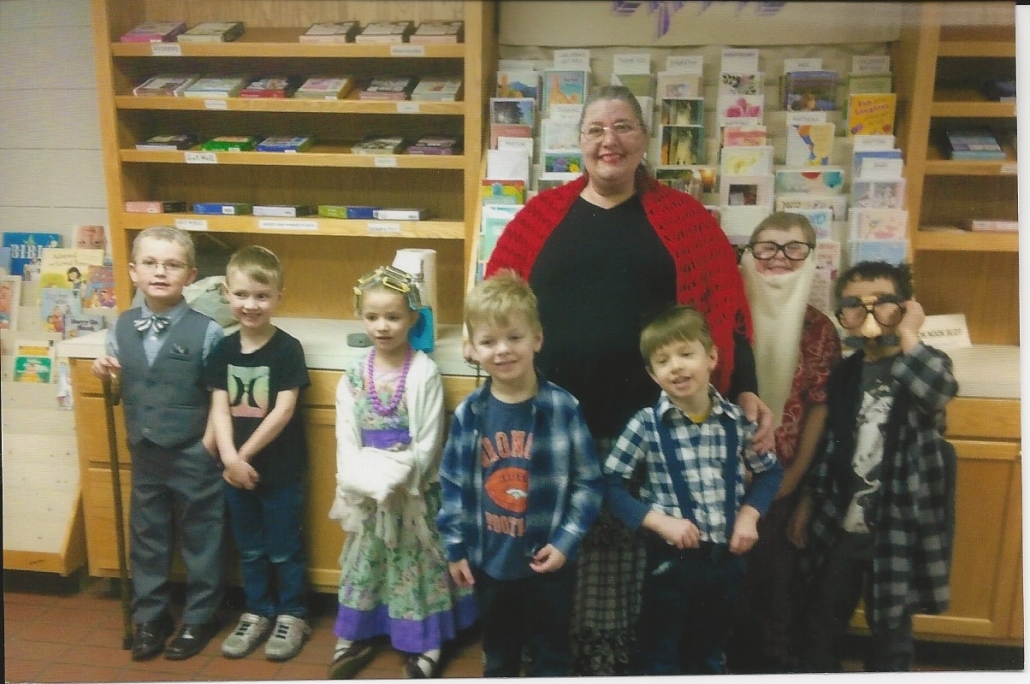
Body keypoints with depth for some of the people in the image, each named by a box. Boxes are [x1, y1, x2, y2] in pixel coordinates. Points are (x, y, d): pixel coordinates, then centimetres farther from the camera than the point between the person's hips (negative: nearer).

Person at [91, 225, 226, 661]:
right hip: (144, 455, 4)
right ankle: (149, 619, 34)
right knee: (146, 540, 16)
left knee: (201, 540, 10)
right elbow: (119, 388, 11)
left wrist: (208, 447, -12)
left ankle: (198, 619, 28)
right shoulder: (120, 328, 1)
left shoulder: (206, 332, -13)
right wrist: (104, 373, -9)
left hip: (193, 457, -4)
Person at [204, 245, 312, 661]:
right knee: (249, 549, 17)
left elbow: (283, 412, -16)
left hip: (281, 469, -4)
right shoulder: (224, 350, 1)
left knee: (284, 549, 9)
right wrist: (229, 457, -16)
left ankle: (292, 616, 26)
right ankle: (256, 613, 33)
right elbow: (219, 409, -3)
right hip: (236, 468, 4)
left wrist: (245, 454, -13)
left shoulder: (287, 349, -13)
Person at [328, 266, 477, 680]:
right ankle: (356, 637, 33)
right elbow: (346, 436, -2)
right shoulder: (354, 373, -1)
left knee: (417, 561, 8)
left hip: (412, 489, -3)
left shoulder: (424, 372, -12)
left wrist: (397, 480, -19)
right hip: (364, 489, 4)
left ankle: (424, 647, 22)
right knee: (366, 559, 16)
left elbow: (428, 441, -13)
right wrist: (363, 481, -14)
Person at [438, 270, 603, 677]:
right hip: (490, 559, 2)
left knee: (551, 655, 18)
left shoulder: (563, 408, -15)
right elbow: (452, 484, 1)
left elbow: (589, 482, -9)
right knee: (498, 651, 24)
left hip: (548, 560, -2)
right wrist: (456, 547, 1)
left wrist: (566, 541, -13)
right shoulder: (469, 414, -8)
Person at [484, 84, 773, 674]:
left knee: (629, 552, 8)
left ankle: (617, 658, 29)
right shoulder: (541, 215, 5)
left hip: (647, 424, -1)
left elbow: (723, 313, 3)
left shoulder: (685, 219, 5)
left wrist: (746, 392, -7)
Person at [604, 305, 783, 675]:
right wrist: (658, 521, -21)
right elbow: (610, 485, -12)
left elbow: (770, 471, 12)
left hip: (725, 560, 4)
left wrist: (749, 514, -4)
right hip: (671, 560, -3)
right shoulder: (646, 425, -12)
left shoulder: (736, 421, -3)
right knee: (658, 660, 10)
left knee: (709, 658, 22)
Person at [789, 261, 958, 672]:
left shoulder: (927, 364, -8)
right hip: (839, 523, 4)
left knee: (890, 630, 13)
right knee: (821, 623, 17)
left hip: (898, 528, -4)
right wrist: (809, 500, 13)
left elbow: (938, 391, -34)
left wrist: (908, 337, -25)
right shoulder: (845, 372, 6)